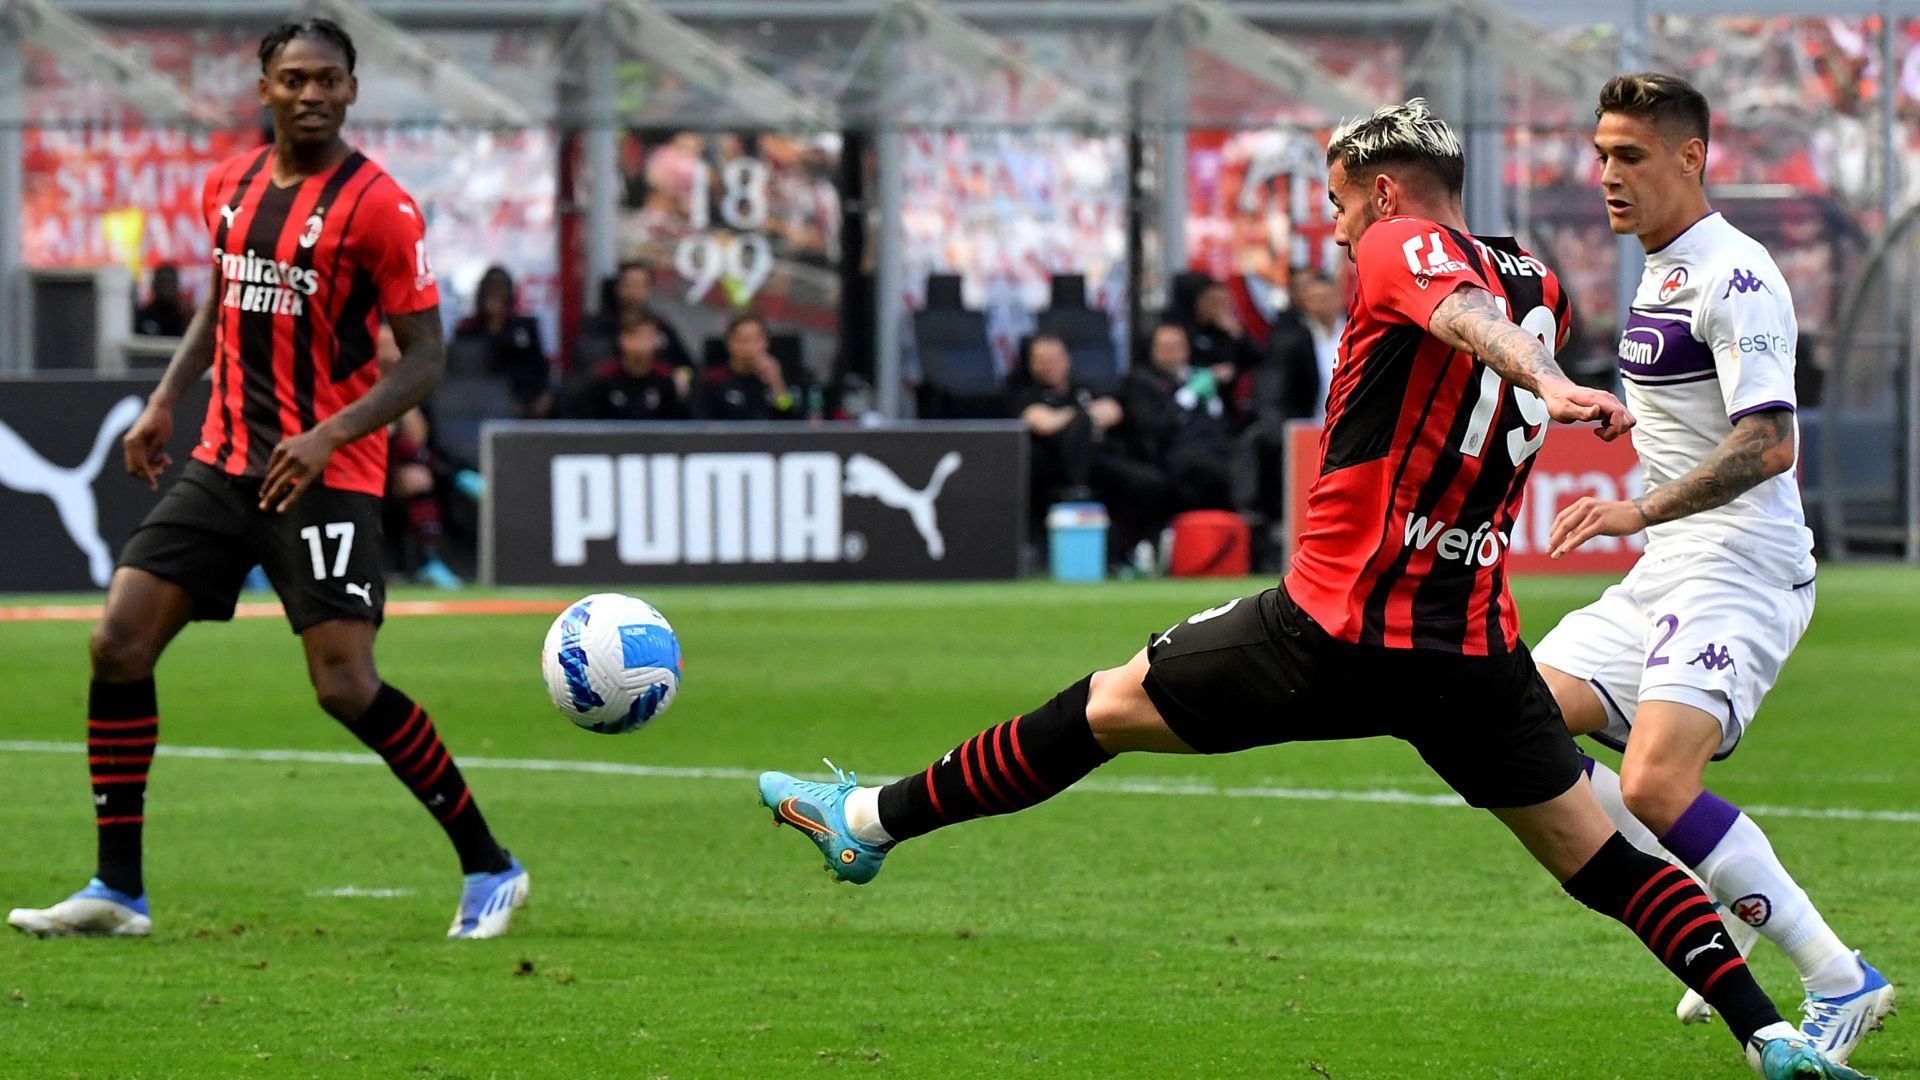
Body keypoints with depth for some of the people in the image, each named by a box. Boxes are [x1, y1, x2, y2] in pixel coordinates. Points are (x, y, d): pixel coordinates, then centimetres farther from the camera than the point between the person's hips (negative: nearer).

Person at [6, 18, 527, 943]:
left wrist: (330, 435, -23)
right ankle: (117, 890, 4)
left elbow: (424, 355, -11)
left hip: (325, 476, -6)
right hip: (223, 464, 6)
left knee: (345, 686, -13)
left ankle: (489, 868, 4)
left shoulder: (375, 207, -11)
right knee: (117, 643, -3)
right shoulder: (230, 185, 9)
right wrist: (164, 402, 12)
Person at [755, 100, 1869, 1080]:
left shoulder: (1402, 248, -7)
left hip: (1335, 629, -5)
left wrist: (1546, 383, -45)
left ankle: (875, 821, 16)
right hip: (1478, 648, 5)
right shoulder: (1539, 287, 14)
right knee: (1599, 855, 8)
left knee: (1106, 707, 8)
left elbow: (1467, 313, -28)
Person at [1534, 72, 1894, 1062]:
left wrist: (1640, 511, -32)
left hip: (1740, 572, -10)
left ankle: (1841, 982, -15)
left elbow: (1767, 444, -25)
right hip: (1665, 575, 10)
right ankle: (1718, 925, 11)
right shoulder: (1660, 274, 17)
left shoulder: (1734, 276, -14)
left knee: (1654, 786, -25)